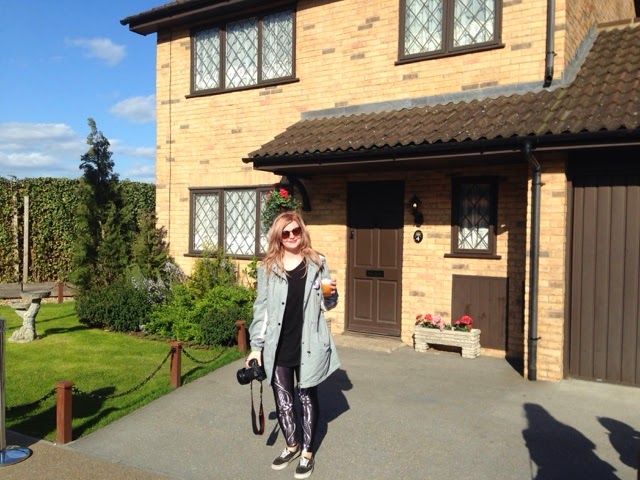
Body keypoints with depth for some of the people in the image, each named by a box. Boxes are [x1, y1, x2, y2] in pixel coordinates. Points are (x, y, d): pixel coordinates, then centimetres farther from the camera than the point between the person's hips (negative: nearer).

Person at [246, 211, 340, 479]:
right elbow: (261, 308, 2)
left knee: (307, 397, 11)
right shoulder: (268, 267, 1)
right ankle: (292, 445, 36)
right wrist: (256, 346, -1)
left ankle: (307, 451, 28)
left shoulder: (316, 263, 1)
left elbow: (327, 305, 9)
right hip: (277, 346, 1)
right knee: (282, 399, 13)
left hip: (308, 344, -1)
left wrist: (331, 294, -14)